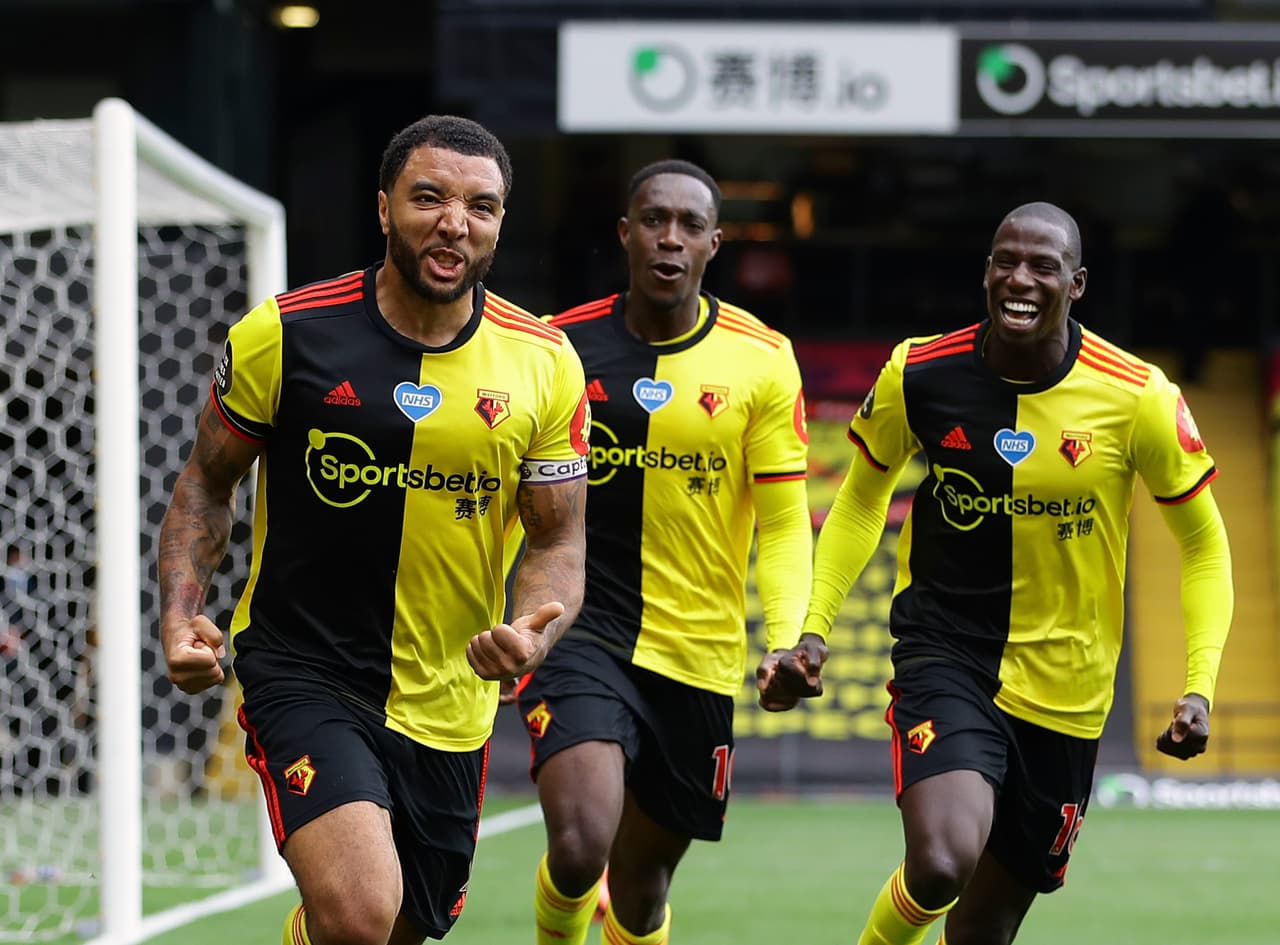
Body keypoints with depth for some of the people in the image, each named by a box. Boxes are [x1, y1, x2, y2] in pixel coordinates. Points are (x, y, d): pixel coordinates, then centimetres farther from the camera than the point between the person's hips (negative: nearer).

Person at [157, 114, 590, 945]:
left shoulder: (545, 364, -1)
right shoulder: (281, 335, -8)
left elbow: (558, 538, 4)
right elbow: (208, 481, 5)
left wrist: (533, 634, -18)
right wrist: (180, 613, -10)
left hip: (451, 707, 4)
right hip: (302, 676, -4)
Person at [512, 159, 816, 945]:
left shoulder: (762, 362, -2)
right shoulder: (560, 345, -1)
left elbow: (785, 521, -2)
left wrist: (786, 639, -17)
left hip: (698, 658, 1)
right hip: (579, 634, -1)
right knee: (580, 845, -23)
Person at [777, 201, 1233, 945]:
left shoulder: (1138, 397, -11)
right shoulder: (918, 376, -8)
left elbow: (1203, 541, 2)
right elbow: (862, 499, 11)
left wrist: (1200, 687, -8)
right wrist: (814, 627, 2)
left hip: (1065, 694, 1)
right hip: (945, 653, -1)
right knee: (942, 863, -27)